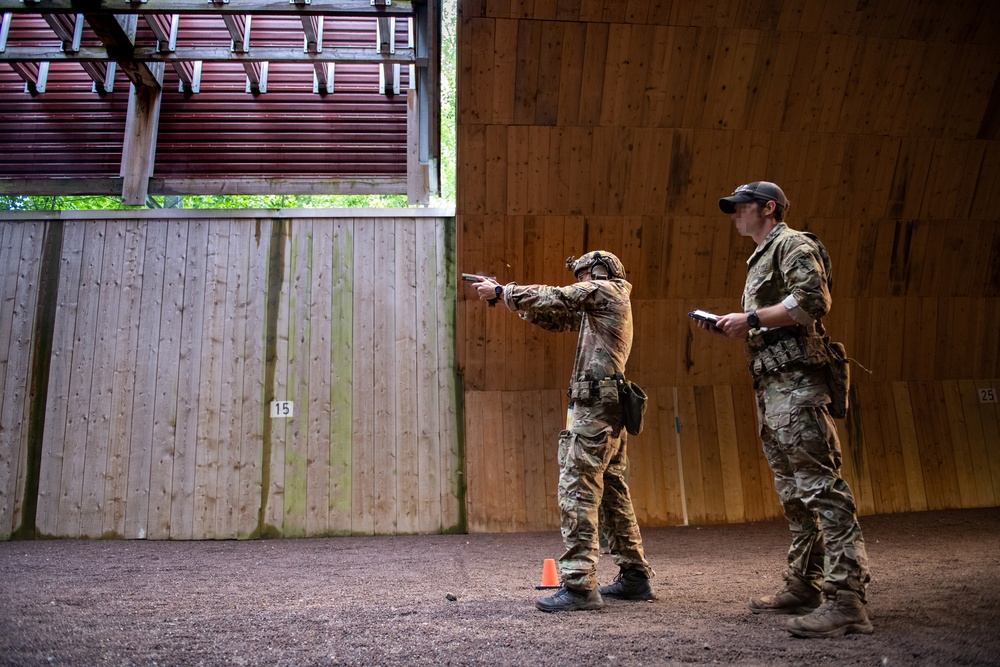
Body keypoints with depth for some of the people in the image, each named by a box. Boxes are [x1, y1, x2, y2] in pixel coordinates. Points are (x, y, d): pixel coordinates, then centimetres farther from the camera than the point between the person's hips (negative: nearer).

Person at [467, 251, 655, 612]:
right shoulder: (597, 306, 26)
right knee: (612, 492, 13)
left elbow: (551, 298, -7)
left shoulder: (605, 291, -2)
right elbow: (553, 316, 24)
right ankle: (635, 576, 20)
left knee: (576, 490, -12)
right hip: (610, 410, 10)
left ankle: (579, 585, -13)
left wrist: (499, 291, 4)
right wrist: (503, 294, 19)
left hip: (595, 408, -10)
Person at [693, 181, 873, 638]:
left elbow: (814, 300, -18)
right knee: (794, 493, 11)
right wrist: (727, 328, 12)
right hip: (770, 385, 10)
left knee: (820, 485, -14)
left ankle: (847, 599, -14)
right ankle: (804, 587, 17)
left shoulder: (793, 245, -2)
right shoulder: (760, 260, 26)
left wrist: (750, 317, -14)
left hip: (795, 382, -10)